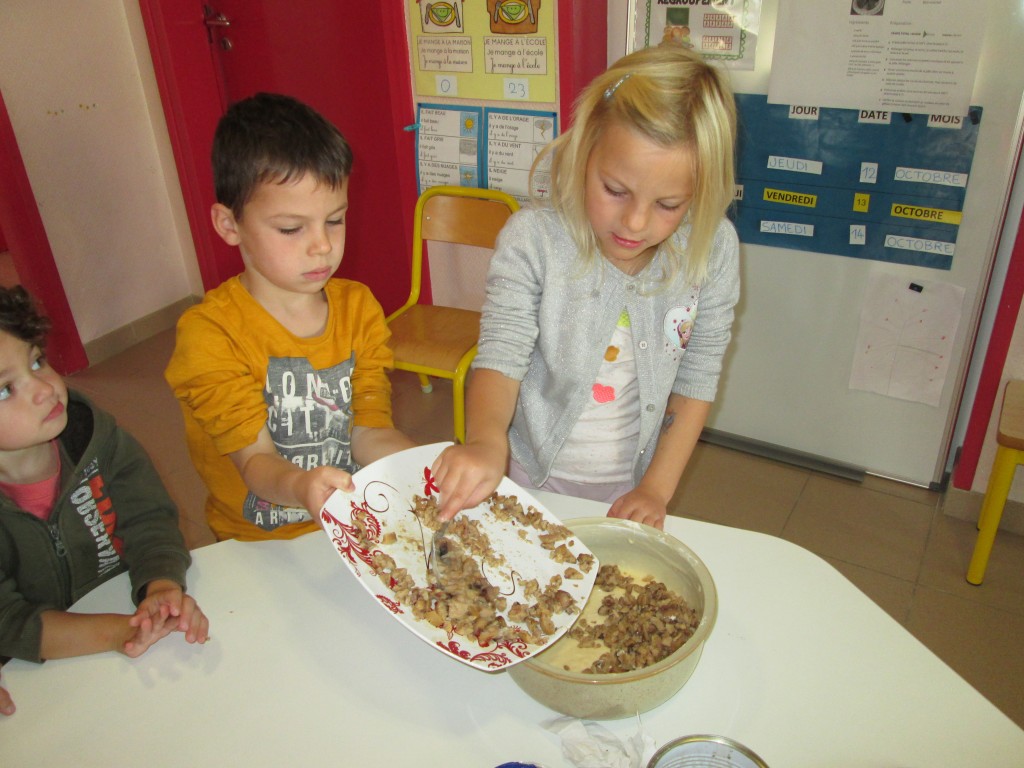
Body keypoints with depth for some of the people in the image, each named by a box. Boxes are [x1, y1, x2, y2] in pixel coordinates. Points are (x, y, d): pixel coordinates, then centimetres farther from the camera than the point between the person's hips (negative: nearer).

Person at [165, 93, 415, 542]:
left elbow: (369, 430, -2)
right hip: (260, 544, -3)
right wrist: (300, 487, -39)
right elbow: (255, 459, -15)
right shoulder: (210, 332, -11)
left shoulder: (359, 307, 4)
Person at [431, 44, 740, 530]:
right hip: (529, 477, -1)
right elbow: (501, 356, -24)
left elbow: (697, 376, -8)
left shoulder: (713, 250, -15)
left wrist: (656, 489, -9)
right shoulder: (532, 240, -22)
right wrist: (487, 440, -45)